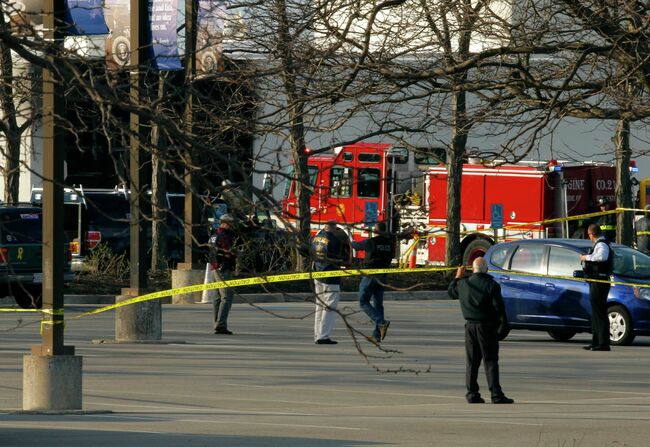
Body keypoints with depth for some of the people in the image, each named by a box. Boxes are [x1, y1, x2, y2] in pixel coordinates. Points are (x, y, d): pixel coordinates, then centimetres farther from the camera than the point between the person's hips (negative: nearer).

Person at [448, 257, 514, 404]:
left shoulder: (463, 284, 2)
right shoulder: (491, 285, -12)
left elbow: (451, 292, 22)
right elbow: (498, 305, -15)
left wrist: (457, 277, 33)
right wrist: (502, 319, 4)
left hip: (470, 326, 4)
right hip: (487, 326, -4)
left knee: (471, 361, 11)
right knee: (490, 360, -3)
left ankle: (472, 393, 9)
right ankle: (496, 395, -7)